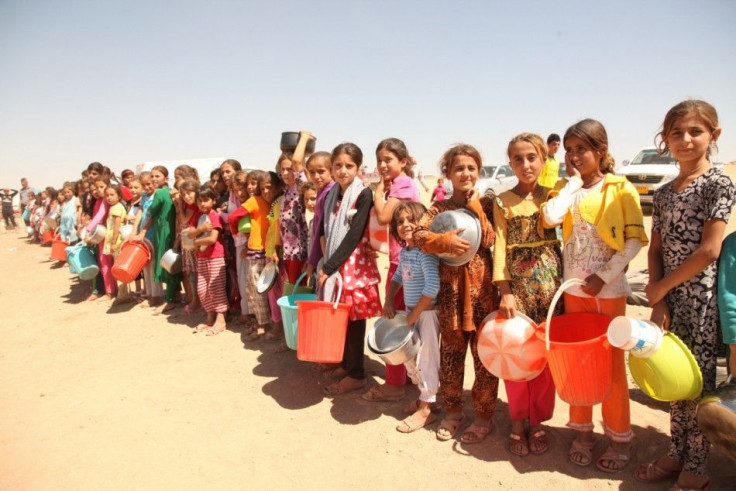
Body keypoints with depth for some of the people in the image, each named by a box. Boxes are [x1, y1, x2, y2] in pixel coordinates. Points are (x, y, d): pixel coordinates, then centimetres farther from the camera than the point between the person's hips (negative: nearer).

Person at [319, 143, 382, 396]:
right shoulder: (331, 195, 9)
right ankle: (346, 364, 30)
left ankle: (356, 374, 15)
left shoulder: (363, 195, -12)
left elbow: (354, 236, -18)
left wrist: (328, 267, -17)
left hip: (355, 264, -6)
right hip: (334, 264, 6)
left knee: (353, 318, 2)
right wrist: (323, 264, 6)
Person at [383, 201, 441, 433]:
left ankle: (426, 408, 19)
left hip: (427, 312, -9)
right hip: (411, 311, 9)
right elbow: (398, 277, 21)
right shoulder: (403, 251, 6)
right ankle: (425, 395, 38)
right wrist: (388, 300, 7)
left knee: (426, 357, 2)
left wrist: (415, 314, -22)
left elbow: (433, 286, -30)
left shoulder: (425, 252, -21)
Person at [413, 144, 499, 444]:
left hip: (481, 287, -1)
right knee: (451, 352, 12)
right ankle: (452, 411, 30)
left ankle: (484, 415, 24)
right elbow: (418, 235, -11)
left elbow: (491, 241, -6)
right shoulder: (440, 208, 5)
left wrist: (476, 207, -9)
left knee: (484, 353, 6)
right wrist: (445, 241, -23)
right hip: (450, 287, 2)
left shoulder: (486, 204, 2)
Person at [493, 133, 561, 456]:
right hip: (518, 284, -1)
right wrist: (505, 292, -12)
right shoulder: (503, 201, 3)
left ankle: (537, 421, 24)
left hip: (550, 282, 1)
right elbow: (500, 246, -4)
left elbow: (563, 238, 5)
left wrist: (565, 285, -3)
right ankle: (517, 422, 22)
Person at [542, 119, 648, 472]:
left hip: (609, 289, -3)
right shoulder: (567, 188, 4)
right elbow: (550, 219, -17)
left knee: (612, 365, 8)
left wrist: (604, 276, -15)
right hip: (574, 288, 3)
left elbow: (636, 240, -9)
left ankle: (619, 437, 25)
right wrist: (574, 181, -8)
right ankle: (582, 430, 29)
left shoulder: (620, 189, -6)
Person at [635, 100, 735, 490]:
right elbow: (655, 250, 7)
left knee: (699, 380, 5)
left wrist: (661, 286, -9)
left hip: (701, 297, -5)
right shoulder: (663, 193, 8)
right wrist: (658, 301, -3)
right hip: (669, 298, 5)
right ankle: (676, 453, 31)